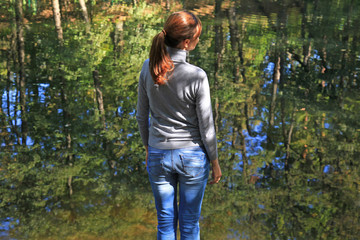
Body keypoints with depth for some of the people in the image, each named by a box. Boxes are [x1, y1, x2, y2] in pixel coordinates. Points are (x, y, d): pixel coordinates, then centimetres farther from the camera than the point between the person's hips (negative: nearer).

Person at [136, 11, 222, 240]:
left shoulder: (148, 68, -10)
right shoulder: (197, 76, -22)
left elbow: (142, 115, 1)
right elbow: (206, 126, -14)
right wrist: (215, 162, 0)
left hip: (159, 155, 3)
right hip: (193, 156, -3)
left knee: (166, 221, 18)